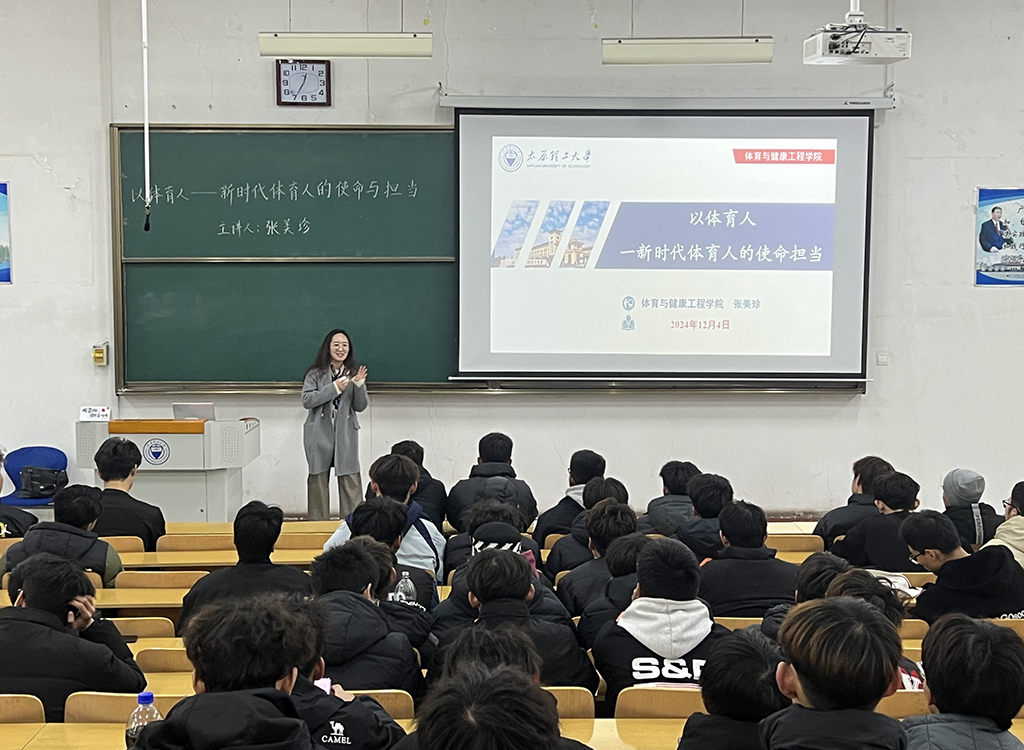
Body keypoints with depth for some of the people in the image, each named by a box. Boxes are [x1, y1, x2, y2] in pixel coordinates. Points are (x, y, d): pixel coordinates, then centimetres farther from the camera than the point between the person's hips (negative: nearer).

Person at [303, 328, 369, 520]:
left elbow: (361, 407, 4)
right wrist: (334, 387, -18)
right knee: (318, 479, 7)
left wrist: (359, 385, -14)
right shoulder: (316, 373, -1)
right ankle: (318, 523, 16)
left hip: (345, 434, 1)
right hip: (320, 432, -1)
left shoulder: (353, 373, 5)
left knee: (350, 480, -3)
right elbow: (306, 400, -11)